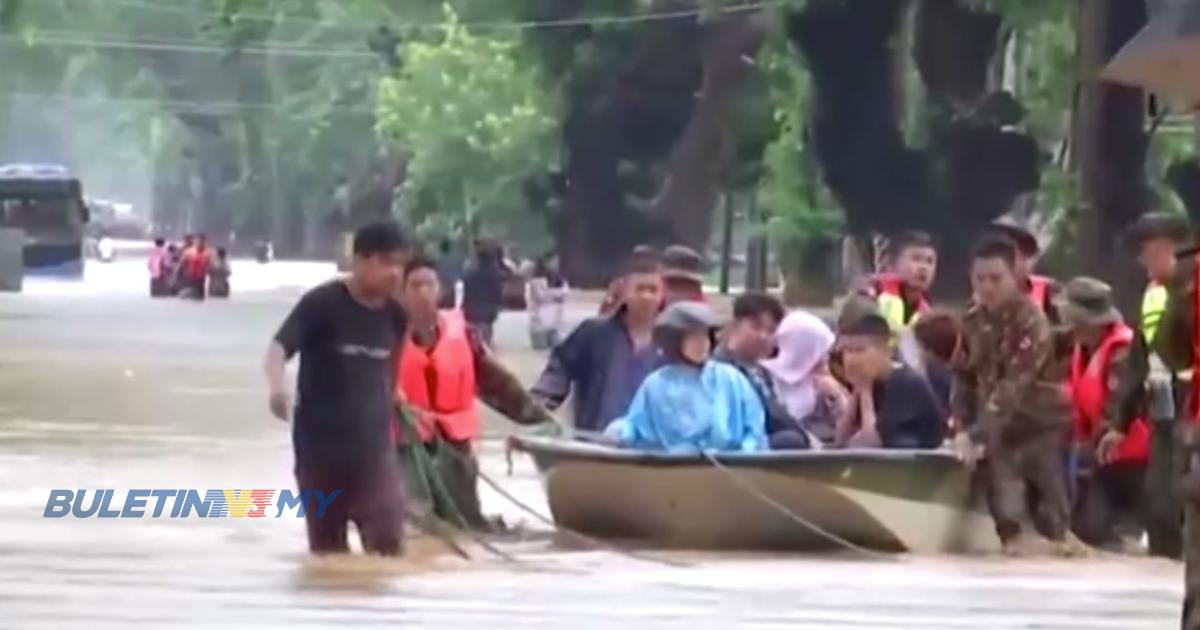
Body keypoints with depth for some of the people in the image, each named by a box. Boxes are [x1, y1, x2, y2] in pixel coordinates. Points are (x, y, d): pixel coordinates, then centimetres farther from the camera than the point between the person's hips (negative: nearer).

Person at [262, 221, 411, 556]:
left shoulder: (394, 314, 2)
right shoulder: (322, 303, -13)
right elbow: (280, 345, -24)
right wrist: (277, 387, -43)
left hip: (373, 444, 3)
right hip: (320, 444, -3)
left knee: (388, 541, -8)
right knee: (327, 546, 8)